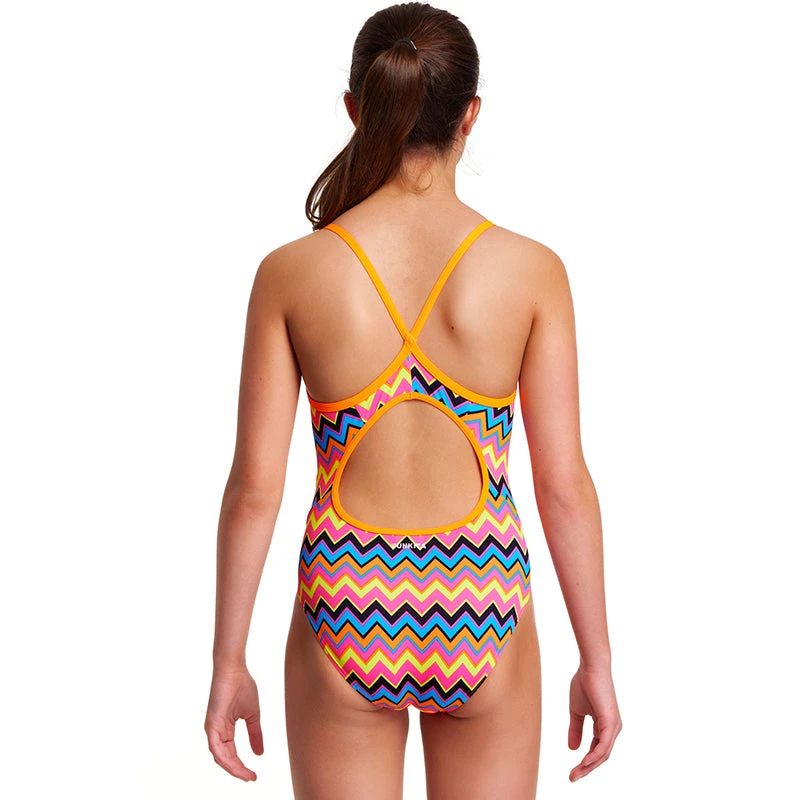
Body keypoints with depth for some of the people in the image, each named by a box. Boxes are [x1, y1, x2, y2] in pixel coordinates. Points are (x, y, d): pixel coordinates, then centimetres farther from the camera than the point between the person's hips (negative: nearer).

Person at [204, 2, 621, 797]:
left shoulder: (290, 273, -10)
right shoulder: (532, 271, -10)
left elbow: (254, 488, -7)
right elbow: (565, 485, -7)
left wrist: (228, 663, 4)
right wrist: (596, 659, 4)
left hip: (346, 615, 0)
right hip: (480, 612, 0)